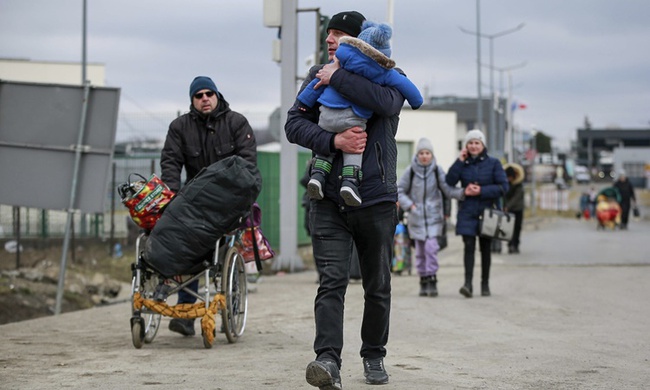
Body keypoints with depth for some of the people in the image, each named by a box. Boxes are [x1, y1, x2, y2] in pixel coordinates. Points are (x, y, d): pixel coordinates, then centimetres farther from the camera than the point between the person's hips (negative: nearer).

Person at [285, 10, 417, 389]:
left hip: (376, 199, 0)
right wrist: (333, 141, -15)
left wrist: (337, 78, -17)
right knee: (332, 281, -14)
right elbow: (295, 123, 2)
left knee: (378, 286, 11)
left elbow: (388, 103, -21)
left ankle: (374, 356, 27)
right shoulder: (319, 76, 11)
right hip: (329, 198, 1)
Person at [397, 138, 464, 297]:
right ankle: (423, 281, 17)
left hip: (434, 216, -1)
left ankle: (432, 280, -7)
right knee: (420, 251, 6)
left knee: (431, 247, -15)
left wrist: (462, 192, -20)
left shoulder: (437, 170, -2)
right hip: (417, 217, 1)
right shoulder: (410, 171, 0)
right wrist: (409, 205, -8)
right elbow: (399, 191, 7)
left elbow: (448, 189, -3)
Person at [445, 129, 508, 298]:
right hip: (467, 212, 0)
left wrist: (481, 191, -14)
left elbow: (503, 187, -5)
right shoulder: (463, 163, 6)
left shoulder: (493, 163, 1)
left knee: (485, 247, 8)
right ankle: (468, 283, -18)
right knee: (469, 246, -12)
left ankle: (485, 284, 18)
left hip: (487, 211, 0)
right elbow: (449, 182, -7)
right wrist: (459, 161, -10)